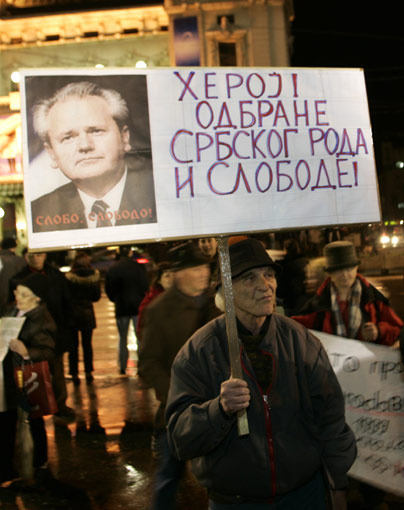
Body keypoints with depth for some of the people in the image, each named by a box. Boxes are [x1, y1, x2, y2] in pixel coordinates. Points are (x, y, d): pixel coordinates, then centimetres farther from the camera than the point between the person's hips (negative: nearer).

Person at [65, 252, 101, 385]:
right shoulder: (95, 276, -7)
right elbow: (97, 296, 1)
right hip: (88, 313, 2)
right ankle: (88, 372, 18)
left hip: (72, 313, -2)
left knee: (73, 345, 6)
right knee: (87, 344, 14)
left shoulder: (69, 277, -14)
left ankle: (74, 374, 8)